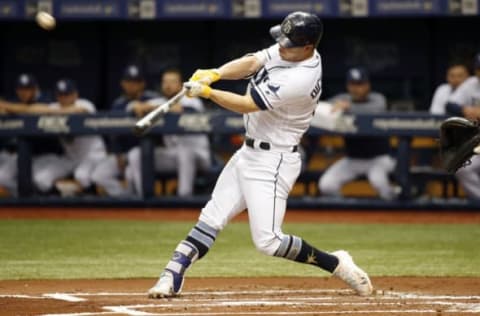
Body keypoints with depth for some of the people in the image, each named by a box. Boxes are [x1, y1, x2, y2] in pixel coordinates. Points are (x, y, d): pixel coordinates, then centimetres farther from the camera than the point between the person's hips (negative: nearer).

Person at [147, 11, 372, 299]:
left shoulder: (301, 79, -27)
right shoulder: (287, 50, 1)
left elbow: (248, 105, -24)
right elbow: (251, 63, -5)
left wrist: (206, 92, -21)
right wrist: (215, 73, -22)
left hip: (272, 163, -9)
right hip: (249, 153, 9)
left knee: (268, 241, -11)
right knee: (212, 217, 6)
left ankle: (336, 263, 3)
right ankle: (172, 277, 7)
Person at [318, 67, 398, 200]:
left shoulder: (377, 99, -9)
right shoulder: (342, 100, 1)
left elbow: (377, 109, -32)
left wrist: (349, 107, -45)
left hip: (379, 158, -4)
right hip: (352, 159, 4)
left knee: (377, 179, -35)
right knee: (326, 185, -17)